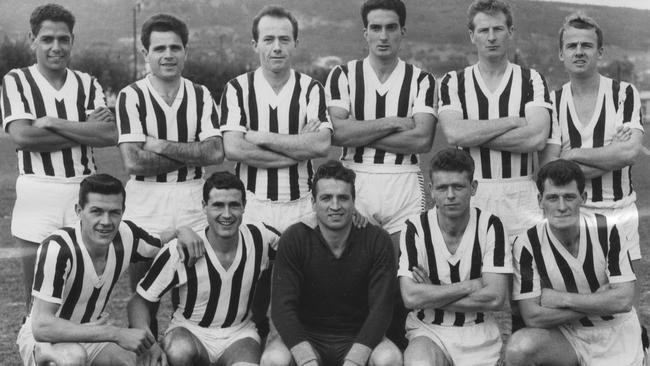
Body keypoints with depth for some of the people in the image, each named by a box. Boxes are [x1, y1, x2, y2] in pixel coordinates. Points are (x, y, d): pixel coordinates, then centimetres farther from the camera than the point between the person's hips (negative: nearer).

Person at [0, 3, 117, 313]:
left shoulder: (87, 84, 9)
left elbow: (109, 134, -6)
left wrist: (53, 123, -12)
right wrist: (84, 129, -9)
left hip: (84, 192, 2)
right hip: (37, 192, -2)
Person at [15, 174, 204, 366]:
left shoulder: (125, 234, -13)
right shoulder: (57, 249, -29)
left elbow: (158, 244, 12)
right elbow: (41, 327, -34)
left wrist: (181, 231, -12)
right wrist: (117, 334, -37)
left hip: (92, 333, 6)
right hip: (43, 338, -6)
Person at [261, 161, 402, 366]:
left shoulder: (377, 241, -8)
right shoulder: (294, 239, -9)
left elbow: (381, 308, -13)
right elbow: (282, 307, -14)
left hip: (358, 338, 1)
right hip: (306, 336, 0)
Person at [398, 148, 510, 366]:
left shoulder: (490, 226, -4)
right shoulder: (415, 228, -4)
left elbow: (496, 298, -12)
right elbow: (410, 297, -14)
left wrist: (432, 296, -11)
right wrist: (471, 285, -13)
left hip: (479, 334, 2)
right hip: (428, 331, -1)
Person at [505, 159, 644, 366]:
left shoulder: (606, 230, -10)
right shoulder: (527, 244, -14)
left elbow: (624, 300, -14)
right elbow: (532, 317, -17)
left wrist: (563, 299, -17)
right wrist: (600, 302, -17)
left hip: (617, 338, 1)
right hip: (567, 338, -1)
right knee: (519, 347, -29)